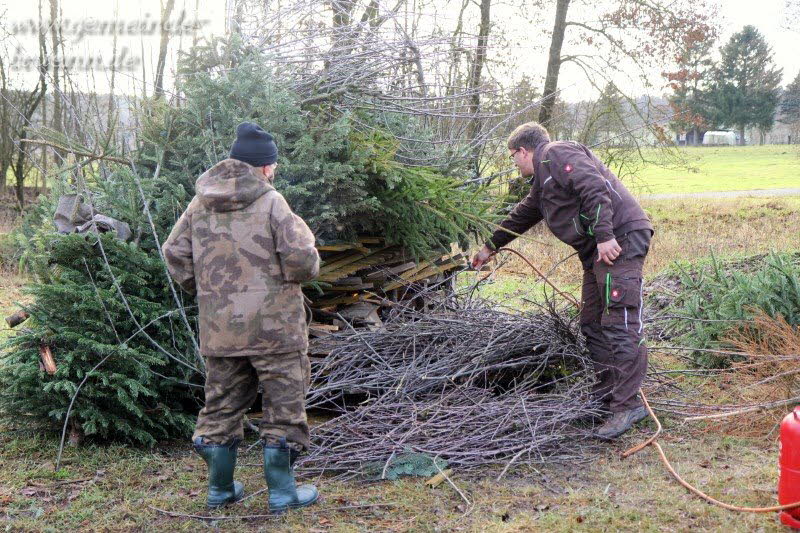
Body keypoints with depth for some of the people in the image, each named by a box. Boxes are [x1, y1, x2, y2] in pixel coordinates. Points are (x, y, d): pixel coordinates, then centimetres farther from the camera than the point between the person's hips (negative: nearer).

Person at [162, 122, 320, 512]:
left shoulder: (199, 204, 5)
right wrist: (306, 269, 4)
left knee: (222, 406, 17)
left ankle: (220, 489, 27)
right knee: (283, 406, 8)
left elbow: (175, 253, 8)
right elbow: (302, 259, -18)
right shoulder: (270, 202, -12)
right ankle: (282, 492, 15)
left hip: (218, 329, 5)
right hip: (273, 326, -5)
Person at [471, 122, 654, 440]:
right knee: (593, 326, 11)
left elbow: (595, 189, -18)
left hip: (620, 240, -11)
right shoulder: (541, 183, 27)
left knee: (619, 325, -14)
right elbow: (521, 217, 41)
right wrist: (490, 247, 50)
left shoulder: (556, 155, -4)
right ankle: (606, 399, 16)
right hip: (597, 250, 11)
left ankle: (627, 405, -14)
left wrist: (604, 236, -25)